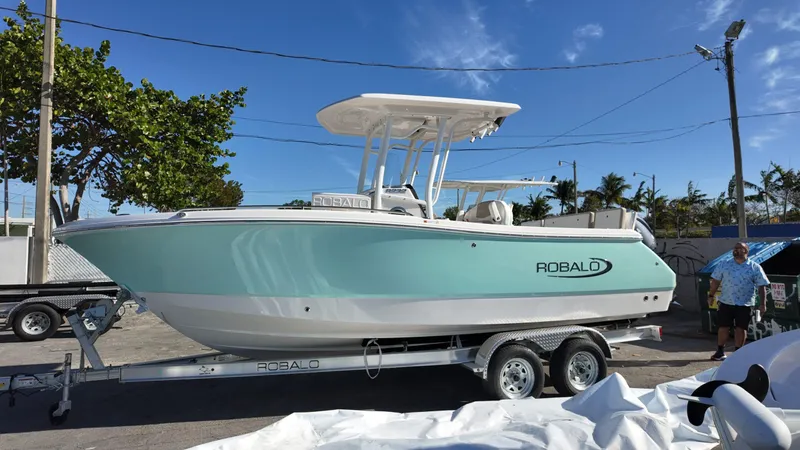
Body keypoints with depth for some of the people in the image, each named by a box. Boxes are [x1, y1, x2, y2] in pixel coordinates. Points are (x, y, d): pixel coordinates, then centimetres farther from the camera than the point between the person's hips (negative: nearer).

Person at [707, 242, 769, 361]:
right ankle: (720, 351, 17)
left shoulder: (755, 267, 0)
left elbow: (762, 286, -1)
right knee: (723, 327, 5)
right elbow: (716, 280, 9)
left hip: (745, 304, -1)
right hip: (726, 302, 1)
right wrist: (711, 295, 6)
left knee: (741, 329, 4)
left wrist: (763, 304, -6)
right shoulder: (724, 264, 5)